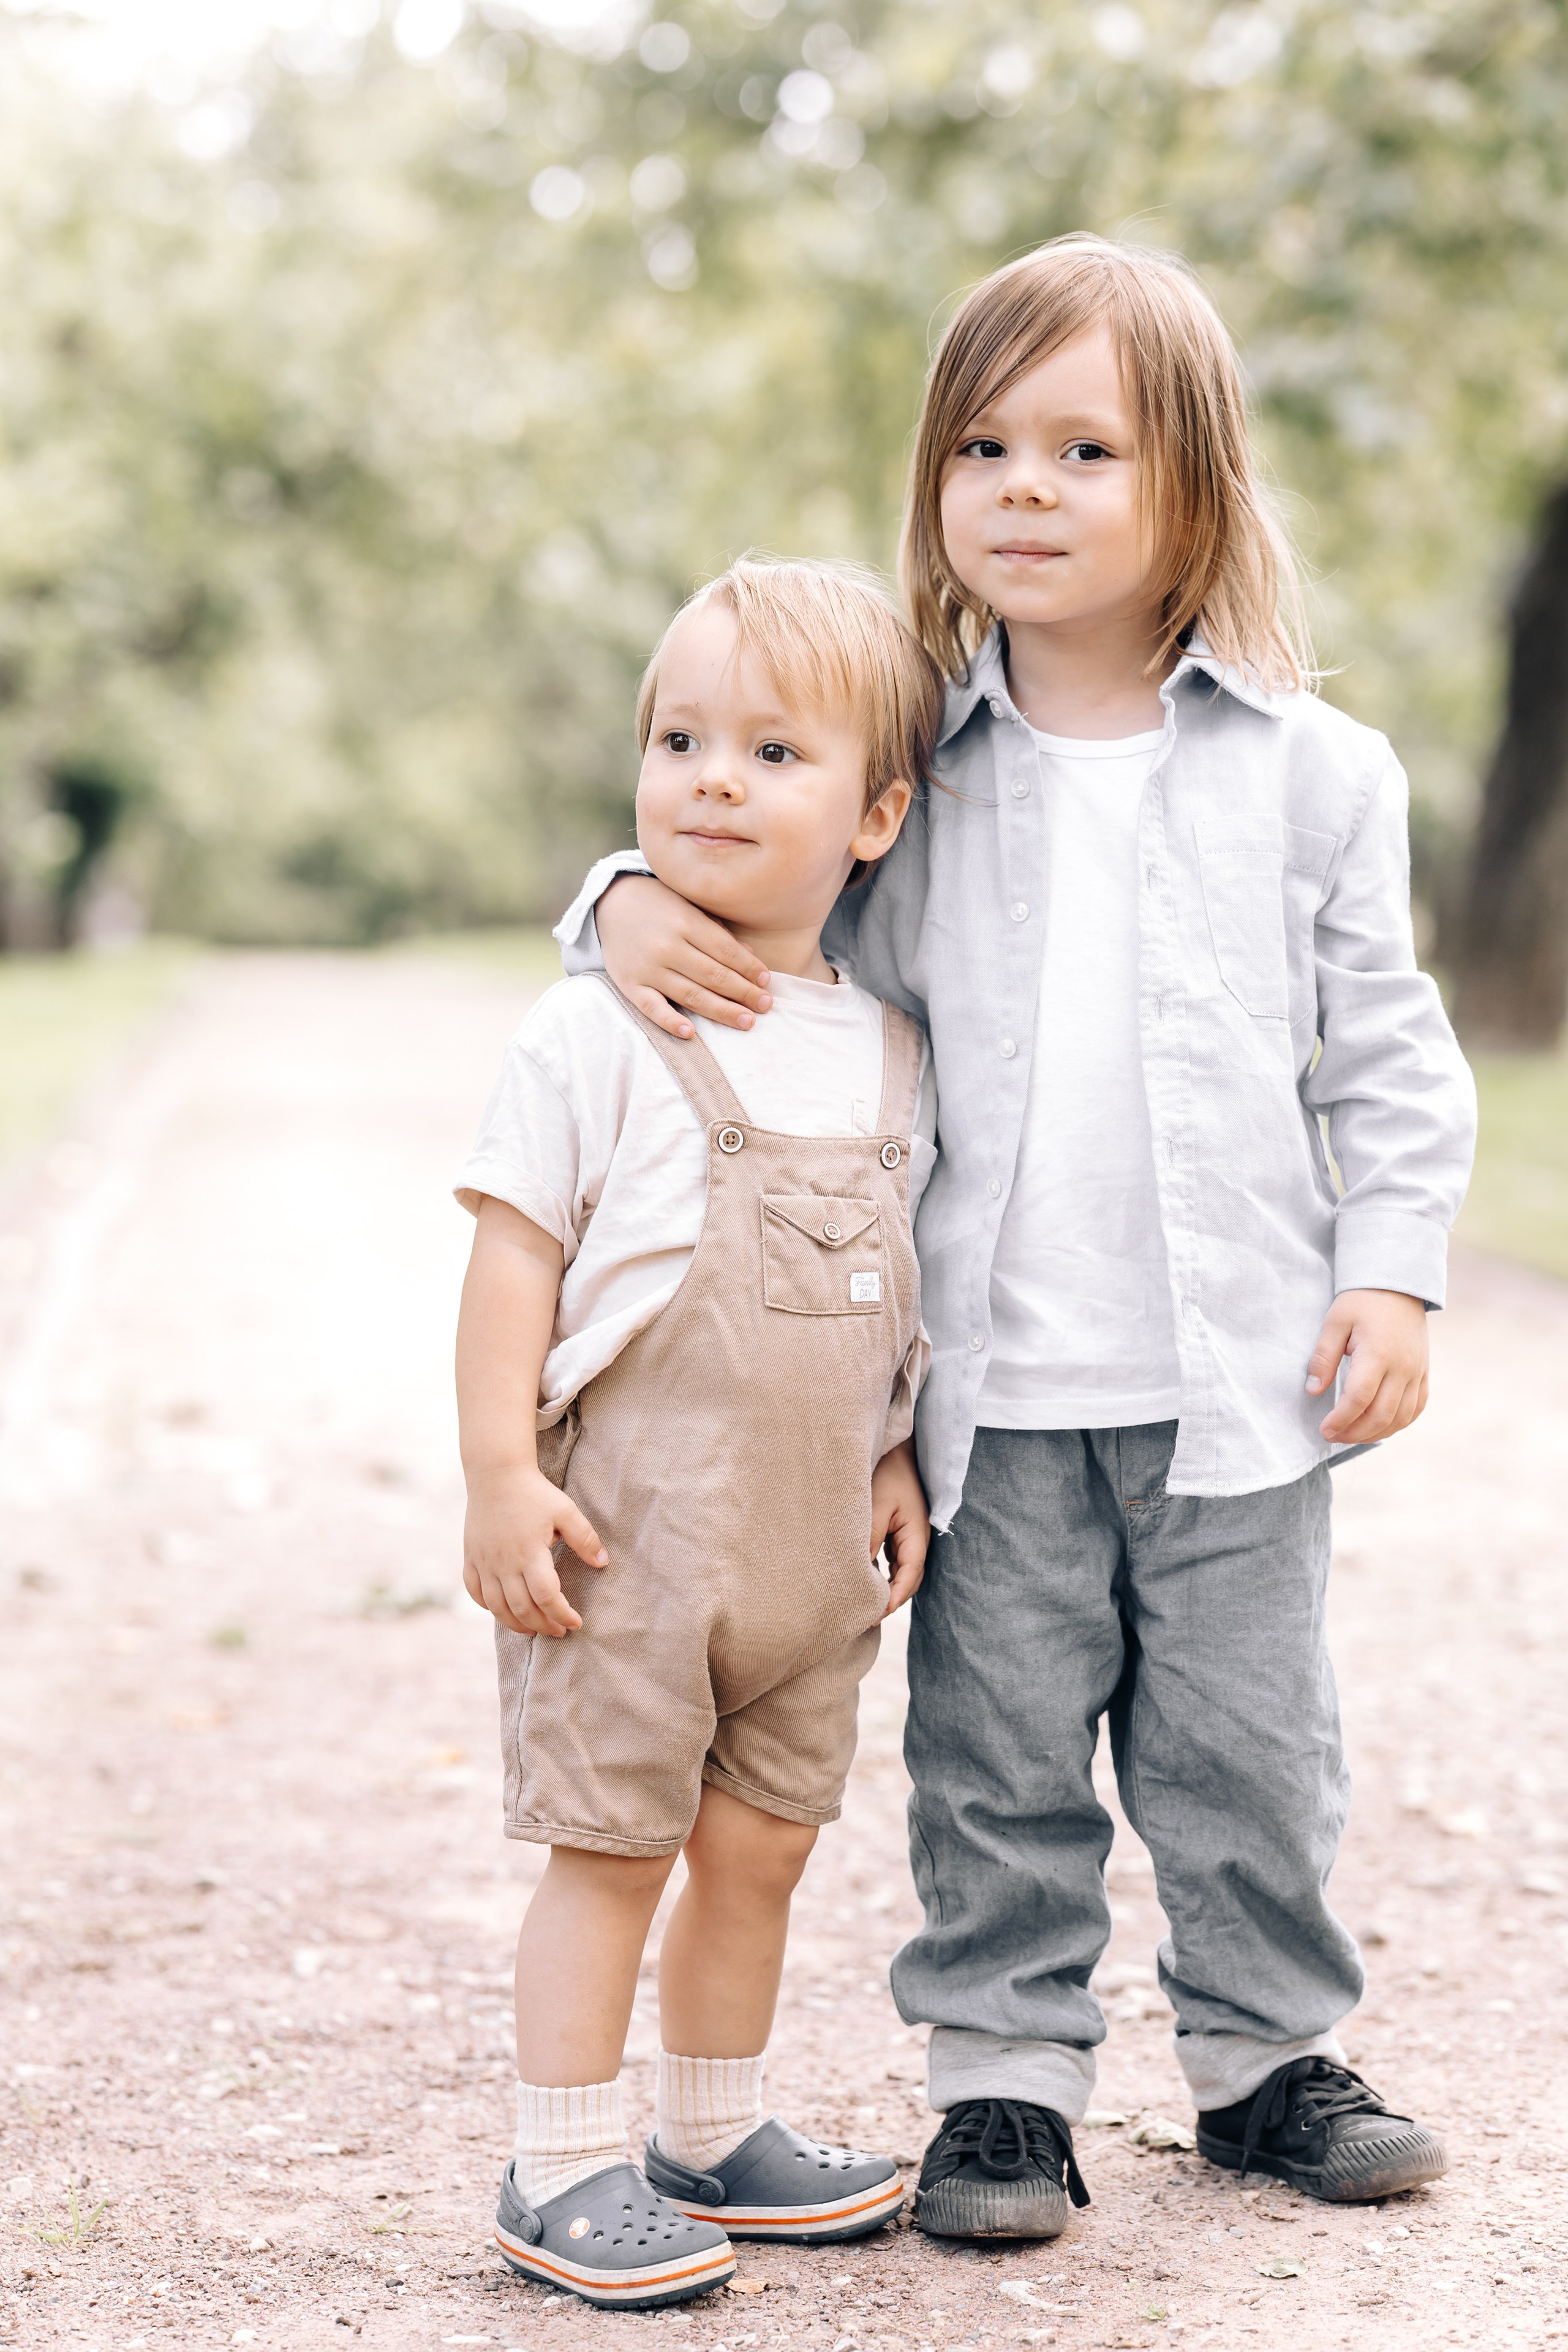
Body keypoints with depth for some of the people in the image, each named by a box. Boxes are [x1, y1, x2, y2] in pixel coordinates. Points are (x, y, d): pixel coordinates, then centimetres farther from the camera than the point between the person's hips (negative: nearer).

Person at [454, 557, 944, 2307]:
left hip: (815, 1531, 5)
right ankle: (562, 2171, 14)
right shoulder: (600, 1028, -9)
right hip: (631, 1521, -5)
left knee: (762, 1837, 14)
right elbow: (516, 1251, -10)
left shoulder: (890, 1049, 7)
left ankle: (716, 2140, 30)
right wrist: (501, 1471, -14)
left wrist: (894, 1459, 11)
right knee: (611, 1841, 2)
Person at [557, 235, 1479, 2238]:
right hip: (995, 1385, 0)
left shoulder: (1310, 771, 1)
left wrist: (1391, 1269, -1)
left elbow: (1385, 1051, 6)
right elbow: (758, 880, 13)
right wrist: (638, 908, -9)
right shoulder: (912, 768, 2)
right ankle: (1005, 2075, 23)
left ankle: (1266, 2050, 30)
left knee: (1249, 1739, 11)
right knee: (998, 1752, 8)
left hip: (1237, 1373, 0)